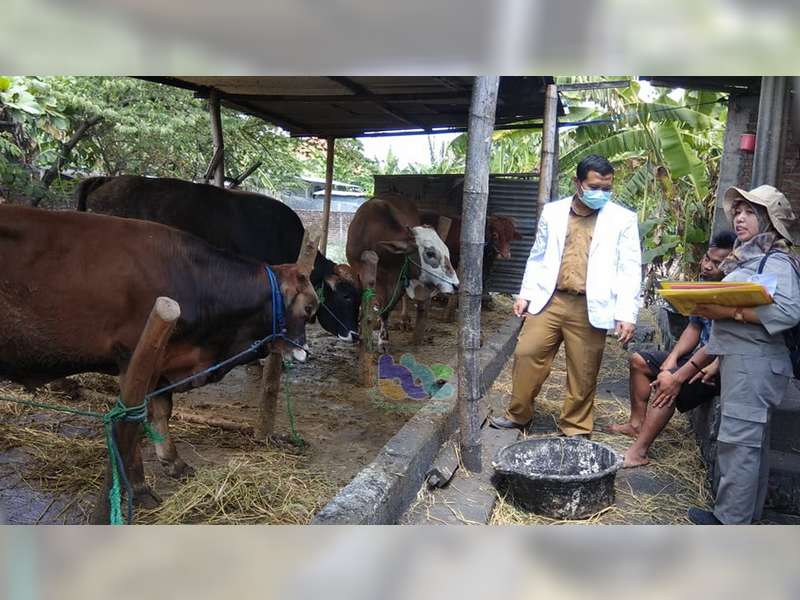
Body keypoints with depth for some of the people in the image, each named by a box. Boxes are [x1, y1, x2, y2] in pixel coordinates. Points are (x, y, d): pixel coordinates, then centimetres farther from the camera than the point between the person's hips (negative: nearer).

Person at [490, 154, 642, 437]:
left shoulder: (623, 219, 1)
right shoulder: (552, 212, 8)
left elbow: (630, 270, -1)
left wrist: (627, 314, -8)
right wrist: (526, 294, 7)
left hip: (590, 308, -2)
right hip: (549, 300, 2)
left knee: (583, 372, 5)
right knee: (526, 354, 3)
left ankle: (575, 429, 23)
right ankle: (518, 414, 23)